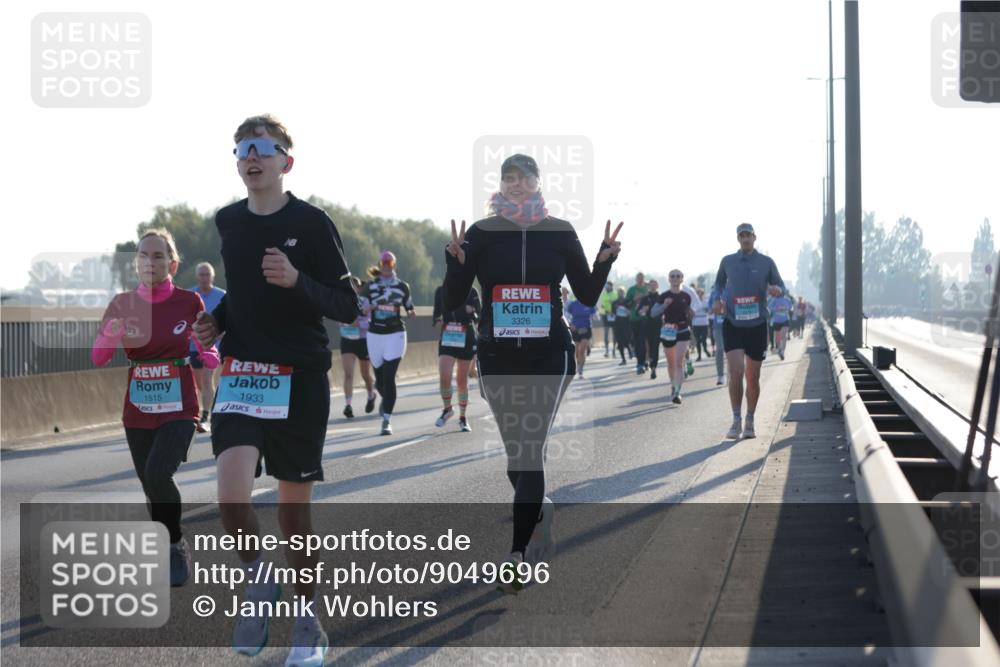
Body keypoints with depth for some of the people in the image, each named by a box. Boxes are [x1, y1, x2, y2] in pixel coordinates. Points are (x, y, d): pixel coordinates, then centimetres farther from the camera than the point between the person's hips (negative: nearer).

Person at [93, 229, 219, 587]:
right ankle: (168, 554, 30)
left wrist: (209, 356, -20)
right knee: (150, 486, 10)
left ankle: (176, 545, -2)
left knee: (157, 475, -24)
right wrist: (112, 335, -25)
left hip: (178, 408, -3)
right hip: (138, 410, 4)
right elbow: (97, 358, -5)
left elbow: (207, 353, 3)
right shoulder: (123, 303, -1)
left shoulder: (189, 302, -7)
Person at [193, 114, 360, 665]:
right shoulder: (227, 222, 6)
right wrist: (216, 321, 5)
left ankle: (307, 619, 23)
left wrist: (296, 280, -23)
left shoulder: (311, 223, -7)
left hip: (300, 377, -3)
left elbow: (347, 307, -7)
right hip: (240, 372, 3)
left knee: (294, 505, 5)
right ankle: (258, 578, 10)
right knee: (232, 495, -18)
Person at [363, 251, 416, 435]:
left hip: (395, 334, -2)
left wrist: (411, 313, -15)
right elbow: (362, 310, 5)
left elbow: (409, 309, 8)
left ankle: (387, 420, -10)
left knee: (389, 378, -13)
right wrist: (369, 307, -17)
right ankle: (385, 399, 45)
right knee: (380, 379, 9)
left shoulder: (402, 286, 3)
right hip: (375, 335, 2)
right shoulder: (371, 286, 5)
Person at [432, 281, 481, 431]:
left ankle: (463, 418, 20)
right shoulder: (441, 291, 4)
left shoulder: (471, 292, -2)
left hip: (466, 339, -1)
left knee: (462, 381, 6)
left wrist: (472, 312, -22)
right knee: (444, 377, -14)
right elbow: (436, 314, 13)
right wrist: (437, 320, -10)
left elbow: (480, 317, 0)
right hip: (446, 339, 1)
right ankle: (447, 409, 12)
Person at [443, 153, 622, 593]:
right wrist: (455, 259, -18)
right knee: (516, 454, 11)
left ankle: (517, 554, -13)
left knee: (530, 452, -12)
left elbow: (588, 296, 6)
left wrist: (606, 259, -10)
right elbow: (453, 302, -1)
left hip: (549, 356, -2)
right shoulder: (481, 234, 0)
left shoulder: (560, 233, 1)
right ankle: (540, 510, 41)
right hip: (498, 358, 2)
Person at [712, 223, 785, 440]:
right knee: (736, 372, -16)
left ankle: (750, 423, 21)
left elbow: (780, 285, 9)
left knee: (753, 377, 6)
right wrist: (718, 300, 0)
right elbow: (719, 283, 19)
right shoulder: (727, 261, 4)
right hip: (732, 324, -1)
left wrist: (776, 289, -16)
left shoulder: (766, 262, 2)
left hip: (757, 325, 1)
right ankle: (736, 421, -6)